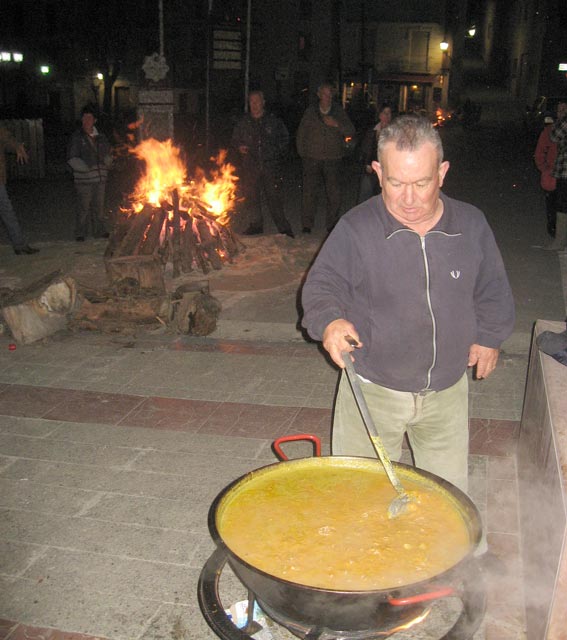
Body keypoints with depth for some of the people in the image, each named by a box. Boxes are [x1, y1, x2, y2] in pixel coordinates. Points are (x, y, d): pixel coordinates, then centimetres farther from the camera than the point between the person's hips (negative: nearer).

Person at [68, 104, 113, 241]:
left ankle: (99, 230, 22)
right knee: (84, 206, -3)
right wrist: (86, 168, -15)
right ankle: (80, 233, 7)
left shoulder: (101, 137, 11)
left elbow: (108, 153, 25)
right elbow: (72, 159, -7)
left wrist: (106, 163, 7)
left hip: (100, 178, 4)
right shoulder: (77, 137, -3)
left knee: (99, 205, 11)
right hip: (84, 179, -4)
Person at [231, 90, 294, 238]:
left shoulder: (273, 121, 7)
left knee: (274, 196, -5)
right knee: (251, 196, 5)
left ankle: (283, 228, 2)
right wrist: (239, 147, -1)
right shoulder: (243, 122, 11)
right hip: (249, 166, 2)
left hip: (271, 165, -2)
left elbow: (285, 139, 16)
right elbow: (234, 140, 20)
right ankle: (255, 225, 19)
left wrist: (279, 152, 2)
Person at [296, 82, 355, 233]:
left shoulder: (339, 112, 8)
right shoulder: (310, 112, 9)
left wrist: (337, 125, -14)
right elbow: (301, 134, 16)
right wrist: (302, 153, 11)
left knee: (335, 195, -1)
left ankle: (332, 225, 11)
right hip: (312, 159, 0)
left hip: (332, 160, 0)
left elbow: (351, 132, 2)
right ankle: (306, 226, 5)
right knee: (309, 193, -2)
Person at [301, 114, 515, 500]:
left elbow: (493, 290, 12)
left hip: (448, 390, 3)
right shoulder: (356, 228, -14)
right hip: (372, 390, -2)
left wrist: (489, 336, 9)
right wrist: (330, 321, -29)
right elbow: (322, 285, -10)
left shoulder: (471, 224, -3)